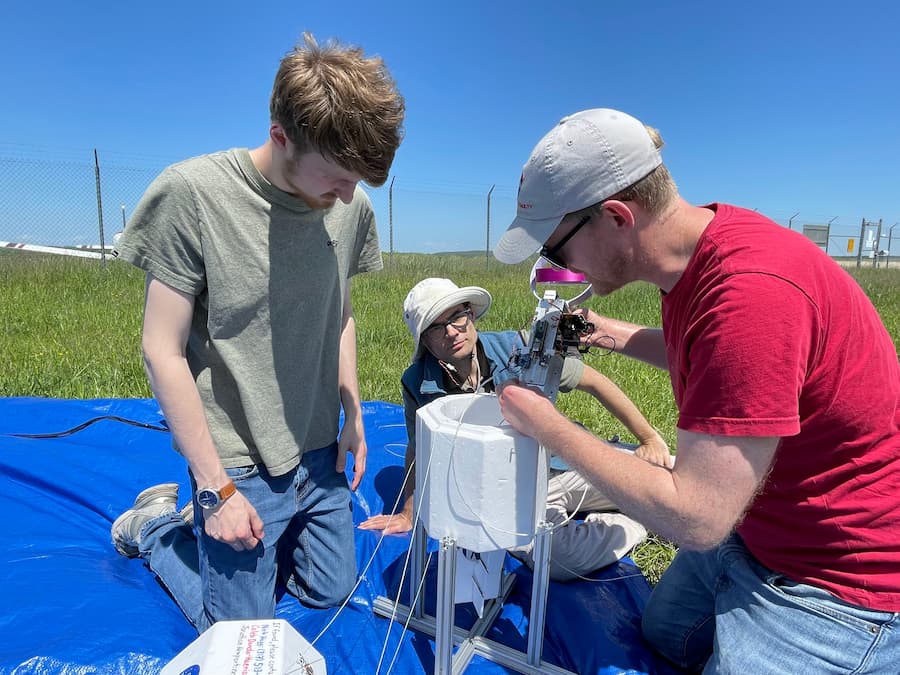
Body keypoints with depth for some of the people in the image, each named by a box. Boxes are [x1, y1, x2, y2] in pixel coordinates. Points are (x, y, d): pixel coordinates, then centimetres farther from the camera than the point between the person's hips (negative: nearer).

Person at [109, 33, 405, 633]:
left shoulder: (352, 206, -4)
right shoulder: (191, 194, -19)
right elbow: (163, 350, -16)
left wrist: (353, 415, 6)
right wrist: (217, 487, -14)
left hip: (319, 451, 5)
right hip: (239, 463, -5)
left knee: (332, 593, 20)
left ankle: (203, 516, 36)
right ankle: (153, 525, 32)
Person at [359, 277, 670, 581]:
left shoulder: (516, 347, -13)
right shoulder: (417, 384, -10)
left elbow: (595, 382, -4)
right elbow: (418, 451, 7)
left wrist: (650, 438, -3)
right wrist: (407, 514, 12)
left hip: (560, 465, 1)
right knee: (560, 560, -29)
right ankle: (640, 519, 2)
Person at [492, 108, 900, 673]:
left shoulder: (751, 287, -35)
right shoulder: (702, 234, -6)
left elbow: (694, 518, -33)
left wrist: (547, 426, -22)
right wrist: (609, 332, -2)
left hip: (835, 578, -8)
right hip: (750, 528, 8)